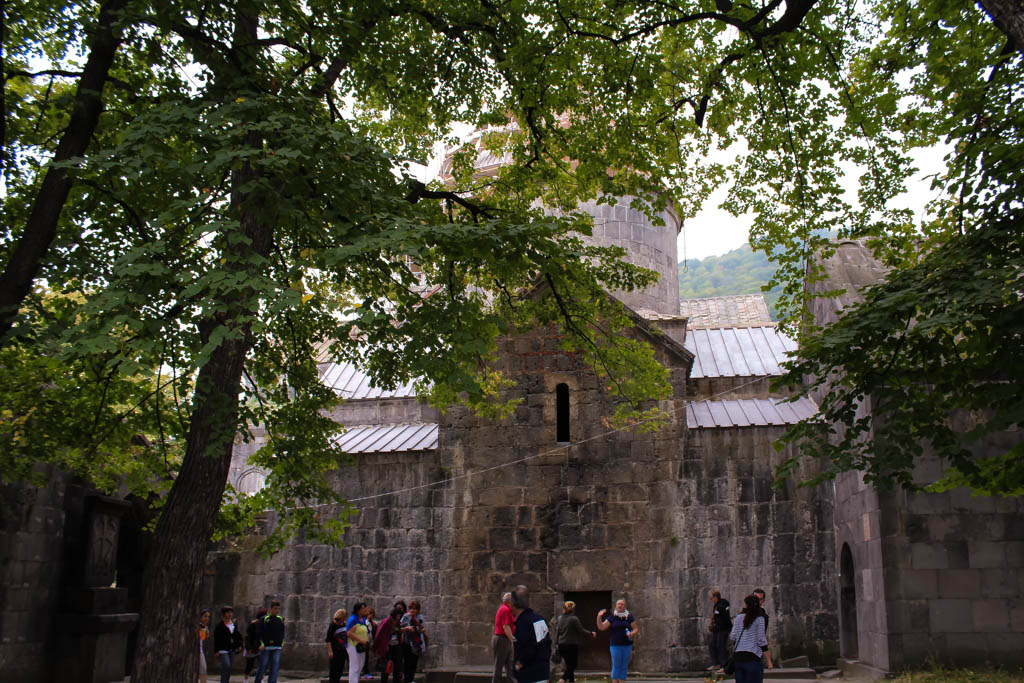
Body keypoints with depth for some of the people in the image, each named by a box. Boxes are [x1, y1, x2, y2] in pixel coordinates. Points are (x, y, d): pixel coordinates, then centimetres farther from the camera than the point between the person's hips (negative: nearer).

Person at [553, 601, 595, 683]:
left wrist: (556, 643, 17)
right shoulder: (574, 619, -14)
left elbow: (557, 631, 10)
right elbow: (581, 630, -10)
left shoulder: (560, 618, 6)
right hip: (572, 645, -6)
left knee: (569, 664, 17)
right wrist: (591, 634, 5)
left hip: (561, 645, 6)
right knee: (573, 665, 0)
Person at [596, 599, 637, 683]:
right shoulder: (612, 617, 4)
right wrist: (599, 617, -13)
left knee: (624, 666, 5)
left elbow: (636, 629, 8)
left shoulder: (629, 617, 7)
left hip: (627, 645, 2)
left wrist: (632, 633, -13)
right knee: (616, 666, -2)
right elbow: (601, 627, 1)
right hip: (615, 645, -2)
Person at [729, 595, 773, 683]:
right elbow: (761, 641, -5)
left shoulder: (739, 618, 7)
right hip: (752, 657, -4)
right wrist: (769, 661, 0)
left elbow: (732, 637, 6)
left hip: (738, 656, 4)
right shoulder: (759, 619, -2)